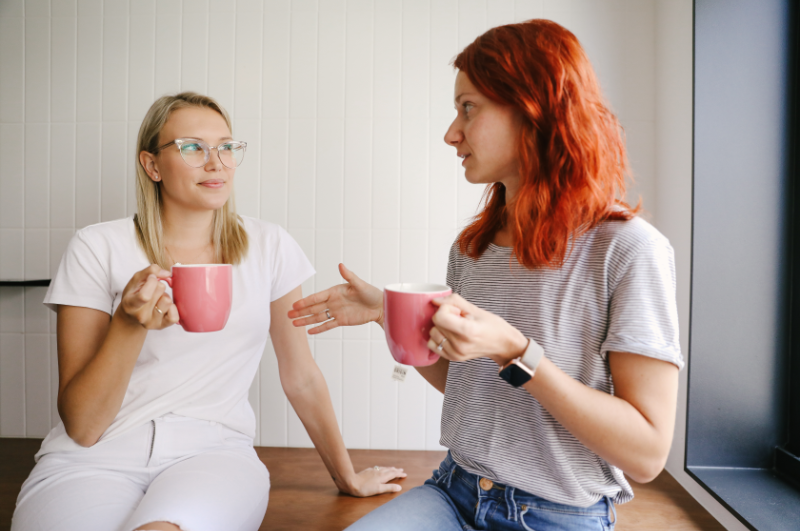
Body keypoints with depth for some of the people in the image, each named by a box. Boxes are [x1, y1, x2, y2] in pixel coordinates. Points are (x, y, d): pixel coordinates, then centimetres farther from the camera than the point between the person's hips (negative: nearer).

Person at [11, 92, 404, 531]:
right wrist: (129, 323, -20)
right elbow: (81, 426, -4)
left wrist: (347, 476, 15)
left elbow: (301, 377, 9)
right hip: (97, 458, 0)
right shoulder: (98, 248, -3)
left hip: (213, 451, 0)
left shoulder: (267, 246, 2)